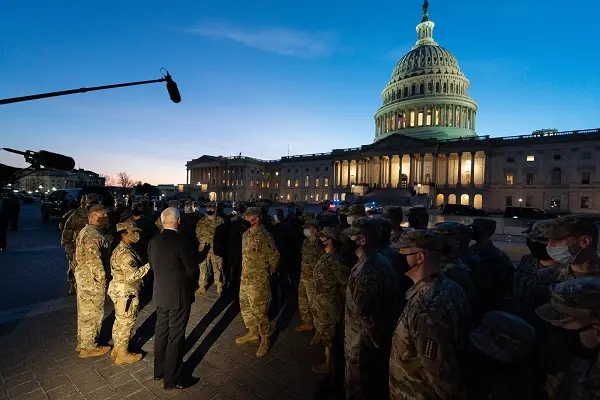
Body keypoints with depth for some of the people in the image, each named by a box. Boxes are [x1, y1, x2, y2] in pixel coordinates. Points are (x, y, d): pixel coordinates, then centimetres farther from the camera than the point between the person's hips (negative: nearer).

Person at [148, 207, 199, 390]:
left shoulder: (153, 241, -2)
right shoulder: (180, 242, -24)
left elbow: (153, 266, 7)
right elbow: (193, 270, -17)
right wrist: (193, 284, 3)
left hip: (160, 294, 7)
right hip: (179, 296, -7)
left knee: (161, 332, 21)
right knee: (175, 336, 6)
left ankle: (159, 370, 39)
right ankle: (172, 379, 21)